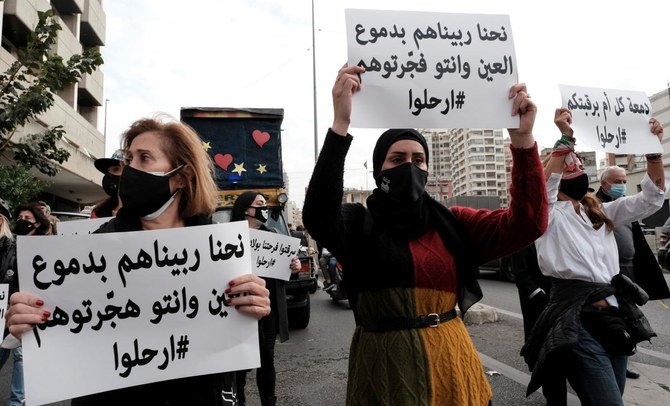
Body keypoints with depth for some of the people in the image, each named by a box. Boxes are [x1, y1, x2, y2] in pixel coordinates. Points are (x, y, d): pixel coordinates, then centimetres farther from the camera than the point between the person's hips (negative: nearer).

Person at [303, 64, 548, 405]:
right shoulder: (359, 222, -8)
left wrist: (522, 138, -16)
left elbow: (527, 223, -6)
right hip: (387, 363, -4)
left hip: (450, 359, 4)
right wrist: (340, 124, -39)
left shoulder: (450, 222, 2)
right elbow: (318, 217, -30)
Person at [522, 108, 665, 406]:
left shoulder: (602, 213, 17)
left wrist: (653, 148, 1)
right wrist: (565, 139, -27)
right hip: (578, 321, -7)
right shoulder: (549, 214, -2)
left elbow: (651, 198, 12)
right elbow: (543, 188, -25)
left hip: (615, 317, 7)